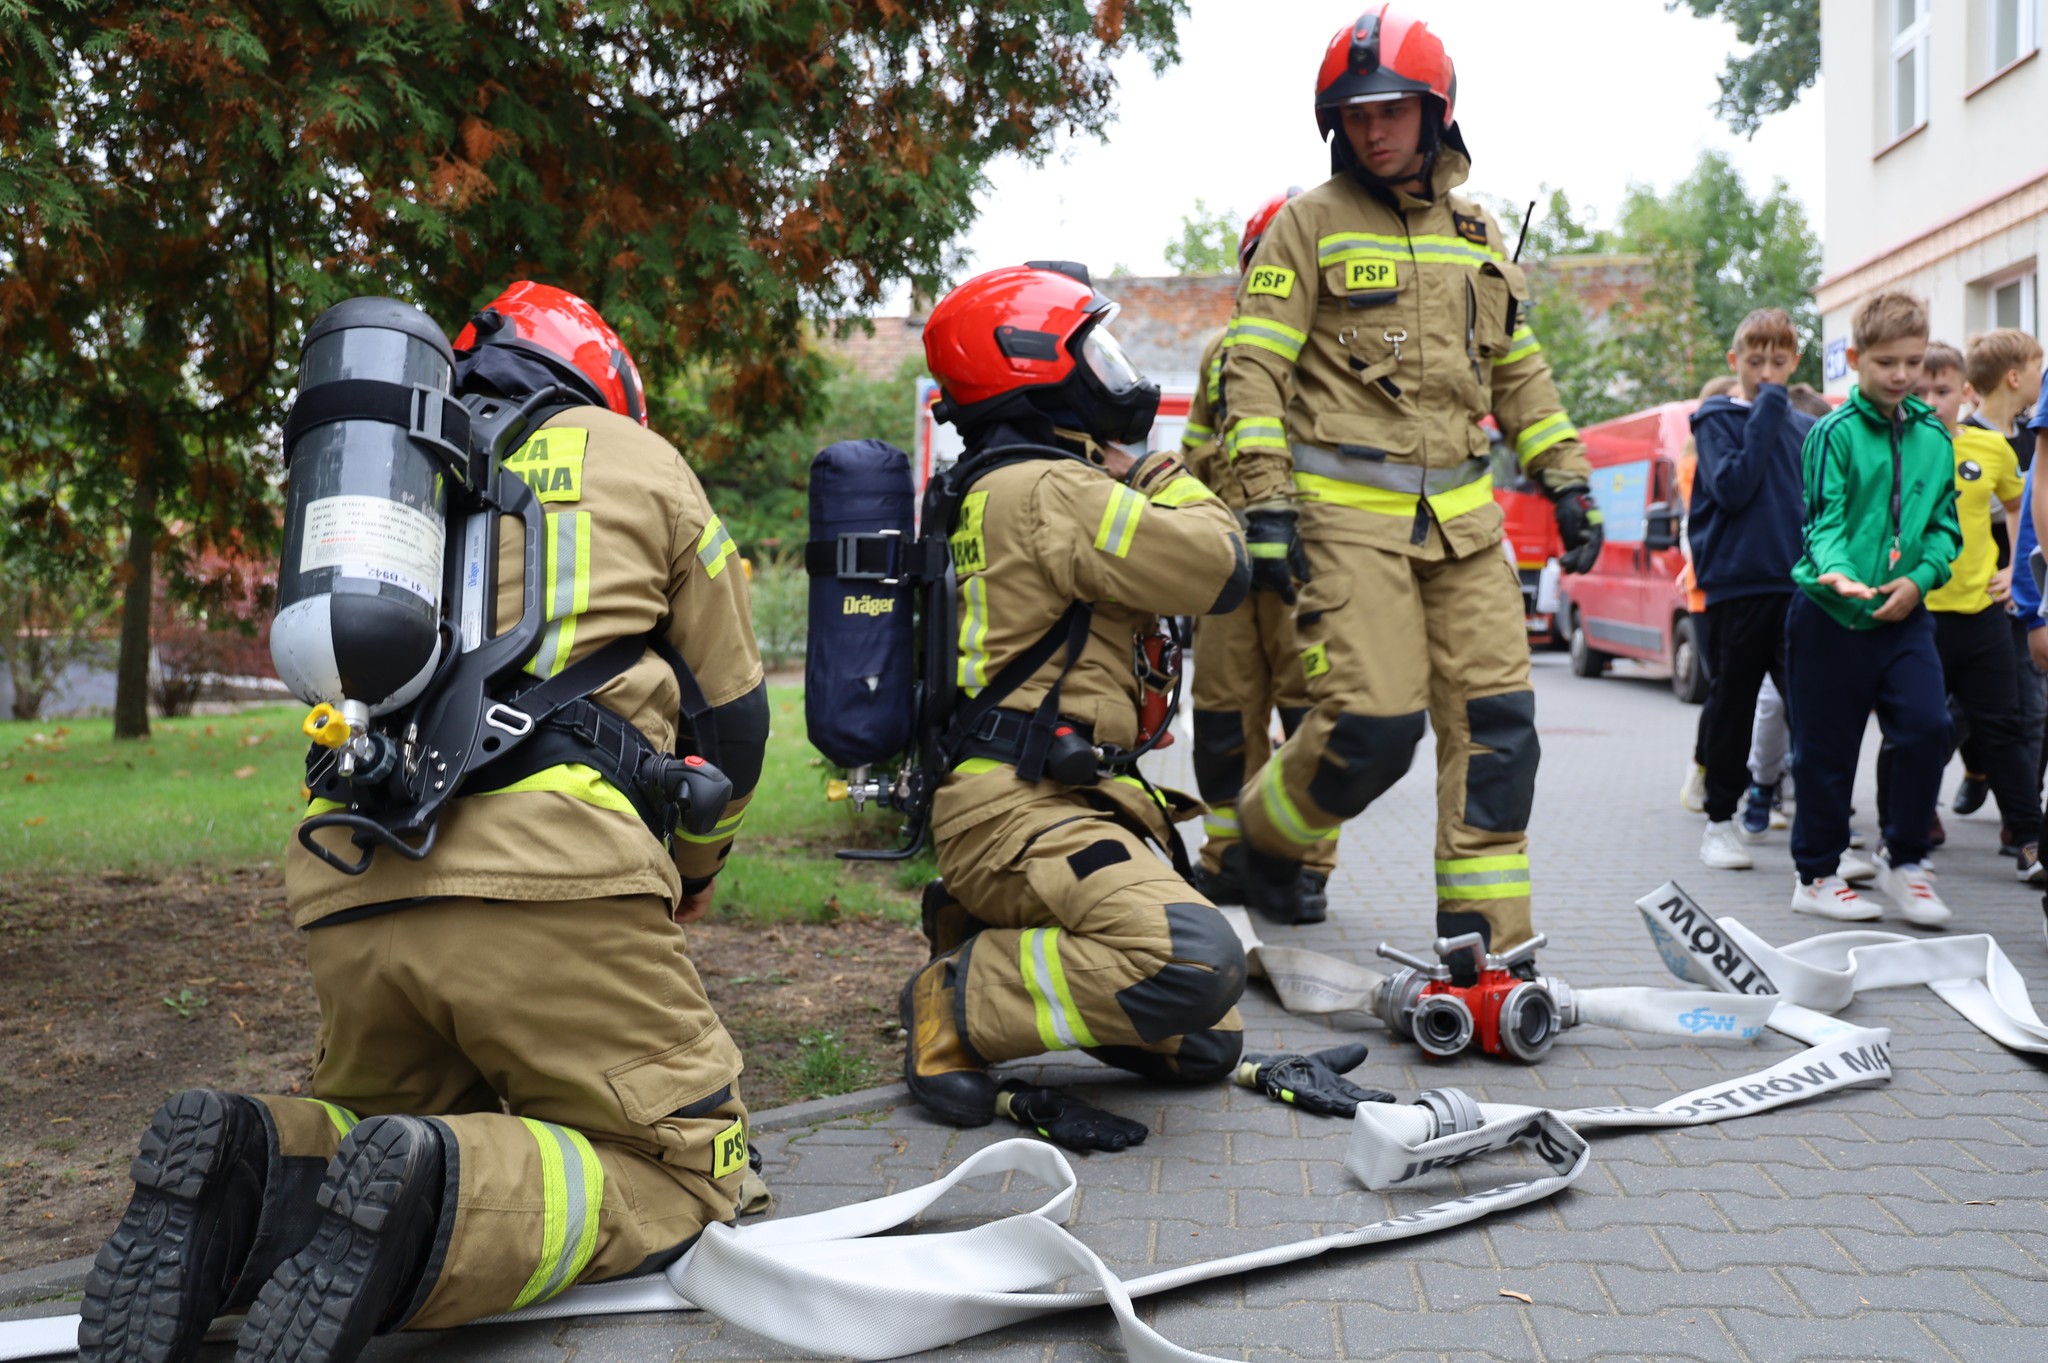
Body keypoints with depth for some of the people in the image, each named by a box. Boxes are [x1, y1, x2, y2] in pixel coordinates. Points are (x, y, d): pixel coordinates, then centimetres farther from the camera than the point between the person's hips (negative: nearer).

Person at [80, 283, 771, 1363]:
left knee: (423, 1126, 27)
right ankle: (429, 1210, -21)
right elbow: (733, 714, 18)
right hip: (547, 873, -5)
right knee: (681, 1174, 6)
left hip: (349, 888, 5)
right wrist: (691, 872, 36)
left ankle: (244, 1169, -5)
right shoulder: (637, 459, 17)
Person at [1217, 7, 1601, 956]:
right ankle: (1264, 830, 17)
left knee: (1496, 717, -2)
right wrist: (1267, 503, -13)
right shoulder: (1309, 223, 3)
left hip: (1459, 512, 5)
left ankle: (1488, 940, 6)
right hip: (1349, 513, -5)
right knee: (1375, 722, -13)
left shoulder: (1476, 232, 19)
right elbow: (1253, 368, -4)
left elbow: (1520, 371, 23)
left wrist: (1566, 481, 15)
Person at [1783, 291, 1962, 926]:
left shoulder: (1934, 437, 9)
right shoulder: (1833, 432, -5)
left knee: (1927, 726, -10)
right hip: (1831, 614, -3)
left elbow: (1946, 524, 10)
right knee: (1826, 748, 4)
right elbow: (1824, 518, -13)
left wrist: (1919, 577, -7)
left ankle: (1903, 860, 9)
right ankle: (1817, 874, 18)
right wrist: (1838, 569, -32)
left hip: (1903, 613, 4)